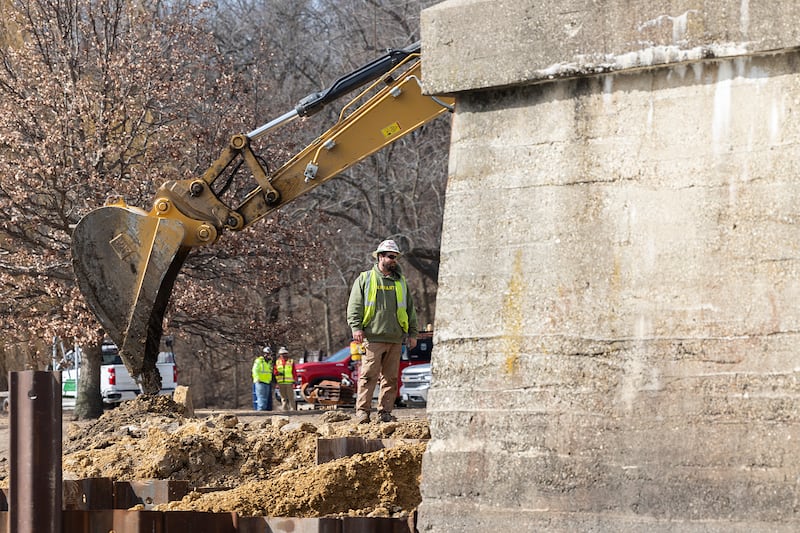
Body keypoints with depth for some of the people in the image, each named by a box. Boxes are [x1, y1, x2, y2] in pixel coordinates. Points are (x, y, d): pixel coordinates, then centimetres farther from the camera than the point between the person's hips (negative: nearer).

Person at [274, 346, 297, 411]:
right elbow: (275, 372, 7)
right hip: (281, 383, 2)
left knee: (291, 397, -7)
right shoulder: (277, 362, 13)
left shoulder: (291, 362, 9)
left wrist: (295, 380, -1)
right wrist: (278, 373, -14)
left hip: (289, 382, -2)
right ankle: (285, 409, 9)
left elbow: (294, 372, 7)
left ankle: (293, 409, -7)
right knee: (283, 398, 5)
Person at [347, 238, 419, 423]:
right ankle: (362, 411, -9)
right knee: (368, 375, -10)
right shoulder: (365, 279, 7)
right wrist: (356, 327, -9)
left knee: (390, 377, 3)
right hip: (373, 337, -4)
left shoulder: (400, 282, 18)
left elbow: (410, 309, 22)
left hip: (395, 339, 4)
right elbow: (354, 306, 3)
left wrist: (412, 333, 15)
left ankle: (385, 412, 7)